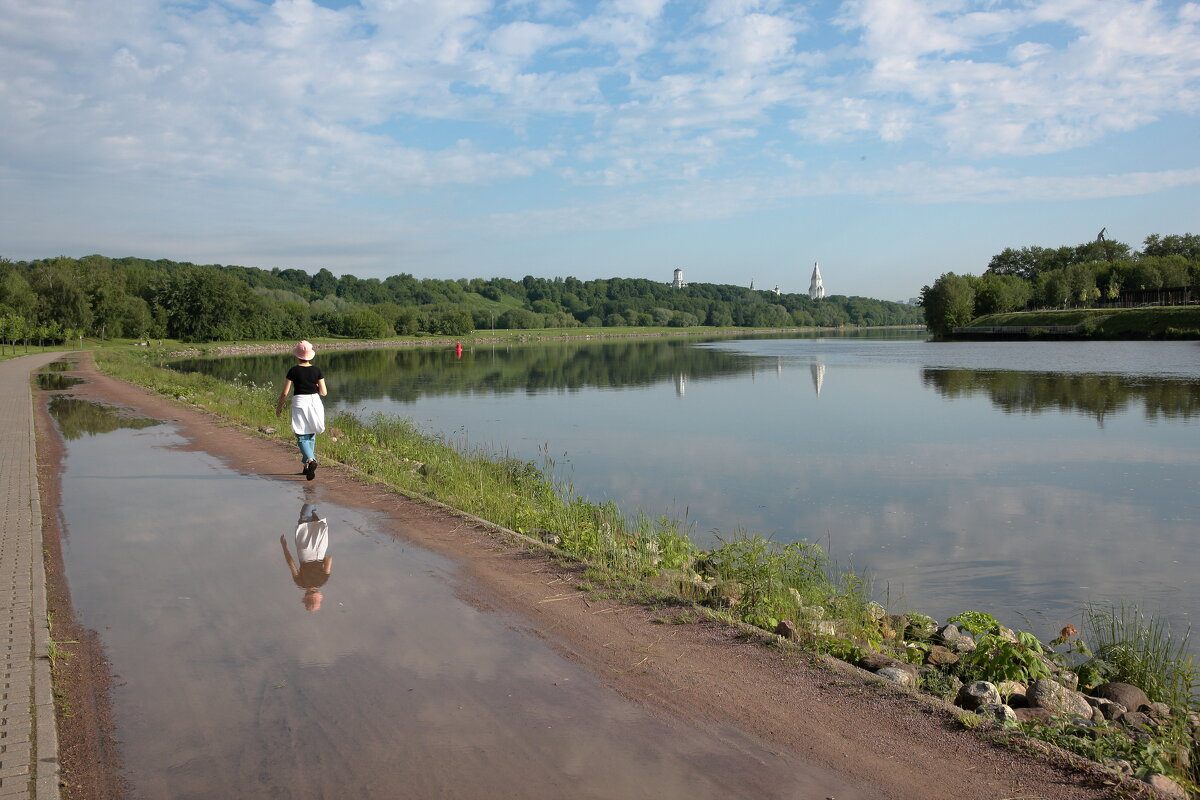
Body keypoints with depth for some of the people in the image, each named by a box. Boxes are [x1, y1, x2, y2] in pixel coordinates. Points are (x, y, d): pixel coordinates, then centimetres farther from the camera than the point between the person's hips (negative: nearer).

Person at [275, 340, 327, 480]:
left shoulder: (293, 371, -7)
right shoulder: (317, 370, -2)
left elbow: (285, 392, -4)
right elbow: (323, 392, -1)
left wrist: (279, 406, 11)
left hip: (299, 403, -3)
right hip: (314, 402, 3)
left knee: (301, 437, 0)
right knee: (311, 435, 16)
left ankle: (310, 460, -25)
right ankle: (306, 467, 21)